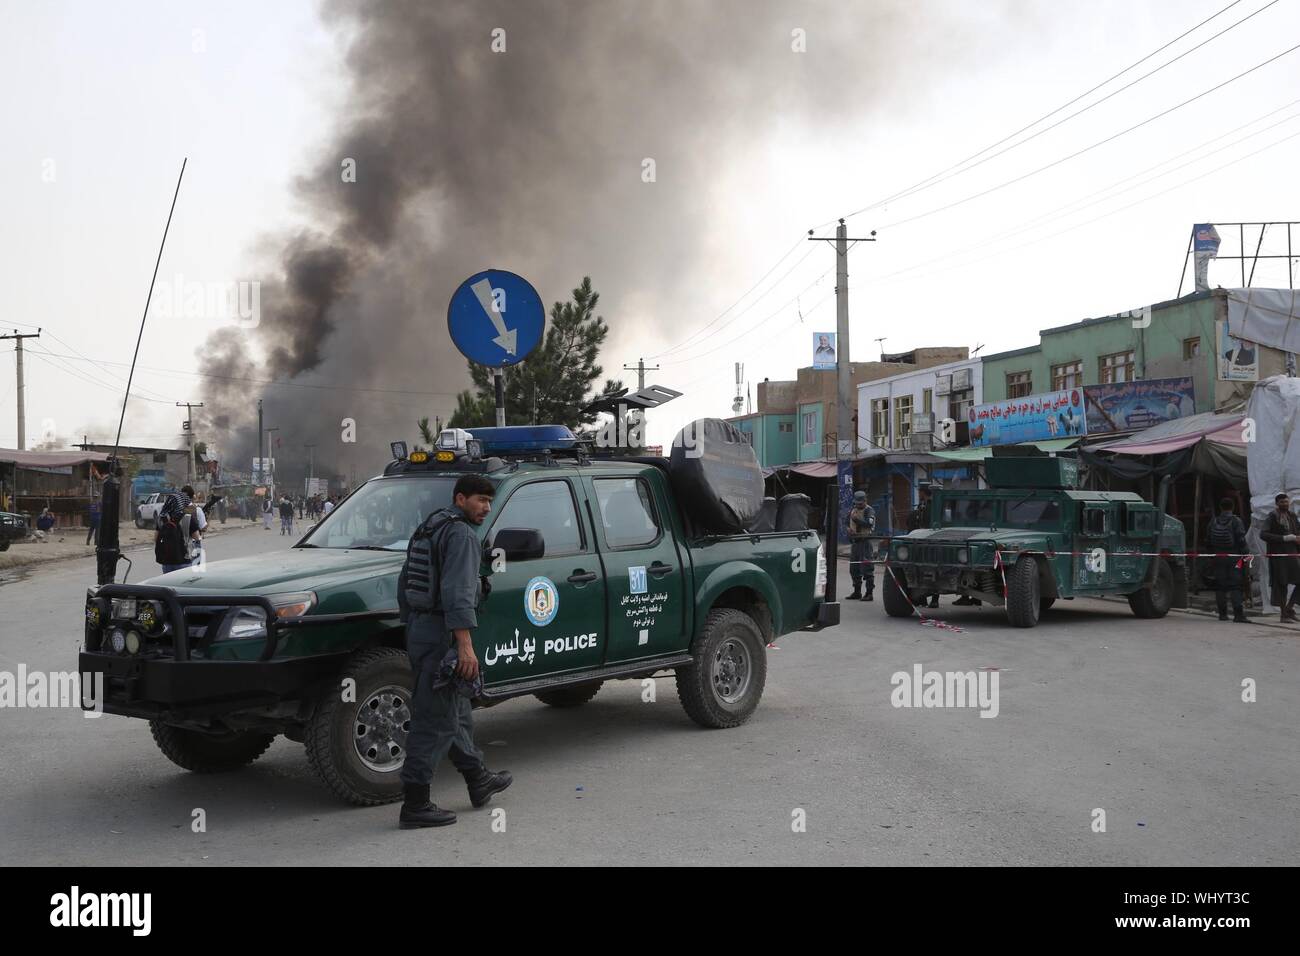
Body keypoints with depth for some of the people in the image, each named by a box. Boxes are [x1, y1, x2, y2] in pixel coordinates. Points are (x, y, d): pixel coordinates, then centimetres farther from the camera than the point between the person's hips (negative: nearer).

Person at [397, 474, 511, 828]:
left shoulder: (426, 529, 17)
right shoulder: (460, 533, -14)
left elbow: (404, 583, 23)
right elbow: (457, 593, -24)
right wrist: (465, 646, -28)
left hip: (419, 630, 10)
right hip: (442, 635, -10)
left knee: (455, 710, 21)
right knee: (435, 720, -6)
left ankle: (479, 779, 35)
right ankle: (415, 805, -4)